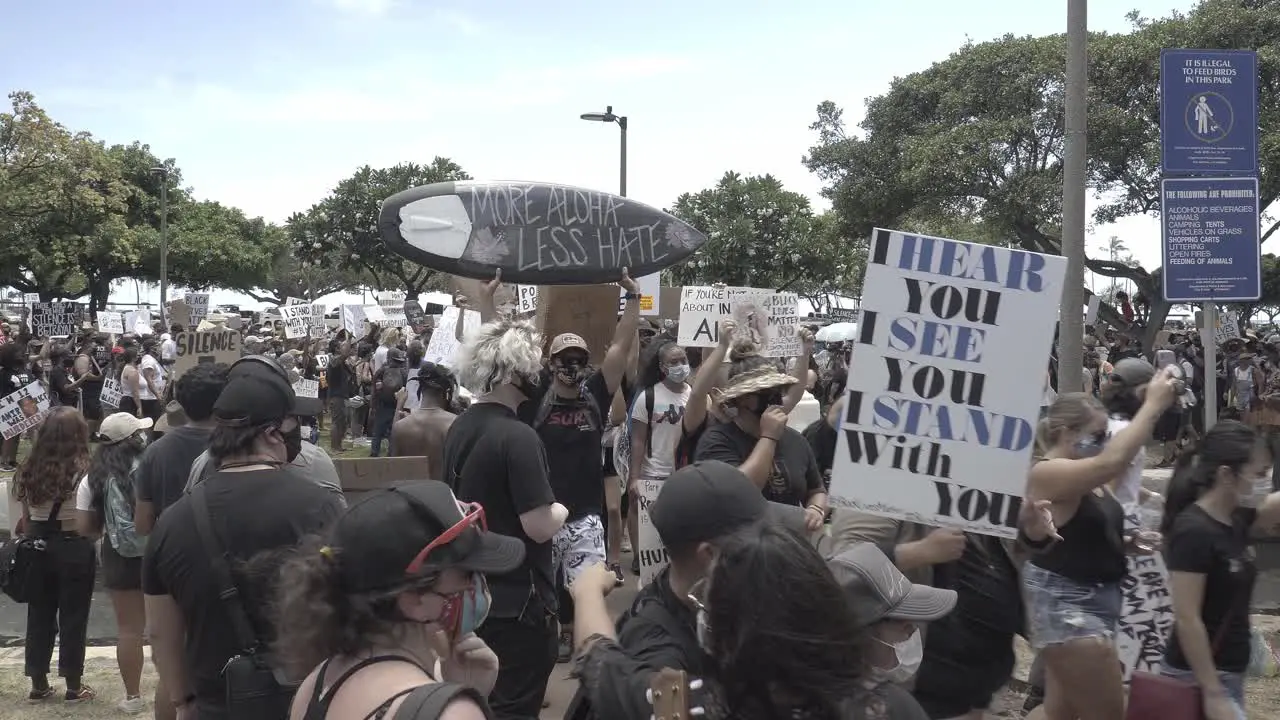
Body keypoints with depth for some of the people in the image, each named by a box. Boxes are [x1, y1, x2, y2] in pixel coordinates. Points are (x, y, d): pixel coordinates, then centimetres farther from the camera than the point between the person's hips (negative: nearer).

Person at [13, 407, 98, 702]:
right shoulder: (82, 470, -14)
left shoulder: (29, 469, 1)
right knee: (72, 618, 6)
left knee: (39, 615, 14)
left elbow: (25, 520, 6)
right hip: (74, 548, -4)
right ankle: (74, 687, 13)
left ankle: (38, 685, 22)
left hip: (38, 547, 4)